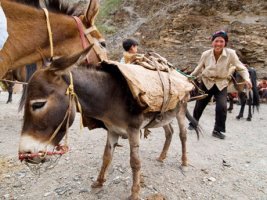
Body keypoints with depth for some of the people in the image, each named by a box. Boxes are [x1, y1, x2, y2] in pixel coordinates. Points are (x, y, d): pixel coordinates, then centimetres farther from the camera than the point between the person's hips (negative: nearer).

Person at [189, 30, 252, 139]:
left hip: (221, 84, -1)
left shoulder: (231, 53, -18)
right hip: (206, 82, 1)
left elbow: (241, 68, -12)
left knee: (222, 107, -15)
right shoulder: (206, 54, -14)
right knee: (199, 105, 12)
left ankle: (217, 130, 8)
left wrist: (247, 79, -29)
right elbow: (199, 68, 3)